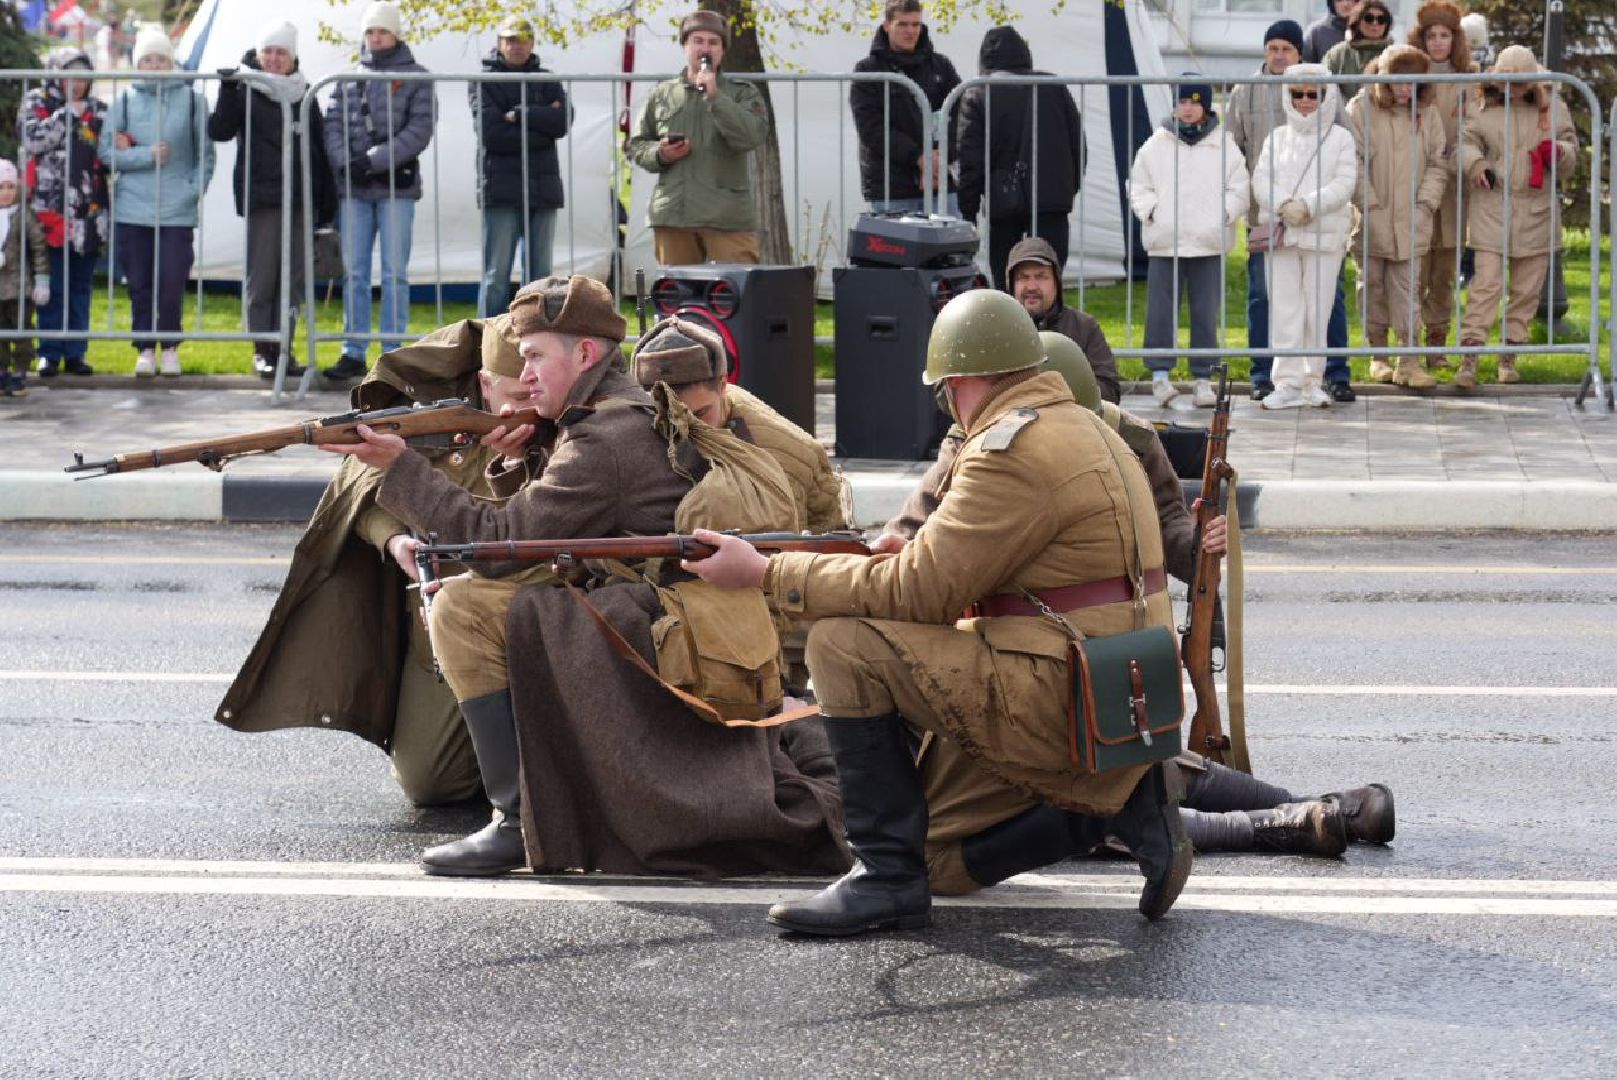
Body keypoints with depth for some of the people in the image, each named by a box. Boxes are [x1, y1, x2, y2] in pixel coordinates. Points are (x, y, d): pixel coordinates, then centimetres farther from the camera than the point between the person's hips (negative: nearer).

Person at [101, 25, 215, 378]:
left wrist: (195, 190, -3)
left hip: (177, 209, -1)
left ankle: (170, 348, 12)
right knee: (140, 283, 3)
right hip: (133, 207, 1)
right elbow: (108, 151, 4)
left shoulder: (192, 99, 5)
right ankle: (145, 349, 15)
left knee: (172, 282, -6)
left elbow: (204, 152, 9)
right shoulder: (126, 100, 7)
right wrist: (147, 155, -9)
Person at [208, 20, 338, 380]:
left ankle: (283, 349, 11)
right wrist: (228, 92, -25)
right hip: (262, 199, -4)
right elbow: (219, 131, -12)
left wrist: (327, 200, 13)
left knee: (292, 280, 6)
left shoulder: (304, 94, 14)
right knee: (262, 278, -3)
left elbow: (320, 148, 17)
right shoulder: (245, 91, 1)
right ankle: (262, 351, 3)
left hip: (300, 200, 4)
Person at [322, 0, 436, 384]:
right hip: (353, 188, 3)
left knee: (394, 273, -2)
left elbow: (419, 130, -7)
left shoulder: (416, 77, 2)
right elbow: (333, 126, 7)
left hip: (397, 185, -3)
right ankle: (354, 352, 8)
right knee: (353, 272, 3)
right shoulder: (349, 78, 12)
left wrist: (372, 160, -14)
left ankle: (393, 353, 2)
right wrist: (345, 162, -12)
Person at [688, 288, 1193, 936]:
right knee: (940, 857, 19)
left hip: (1063, 703, -10)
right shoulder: (1082, 429, 17)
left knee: (842, 644, -13)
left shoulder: (1012, 451, -15)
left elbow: (918, 591, -17)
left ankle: (888, 877, -9)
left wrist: (767, 574, -12)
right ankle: (1124, 802, 7)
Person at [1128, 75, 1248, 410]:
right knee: (1160, 311, -3)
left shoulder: (1224, 146, 6)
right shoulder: (1156, 146, 7)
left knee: (1206, 315, 3)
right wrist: (1150, 210, -6)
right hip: (1164, 242, 0)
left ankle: (1203, 379, 9)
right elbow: (1138, 185, 11)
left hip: (1209, 243, 0)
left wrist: (1223, 214, -9)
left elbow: (1238, 190, 7)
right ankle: (1160, 375, 4)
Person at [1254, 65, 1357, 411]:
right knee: (1285, 310, -1)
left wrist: (1308, 205, -18)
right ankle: (1288, 383, 1)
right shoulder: (1277, 137, 12)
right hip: (1281, 234, 2)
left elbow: (1344, 183, -6)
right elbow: (1261, 179, 3)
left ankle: (1313, 380, 10)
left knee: (1318, 310, 1)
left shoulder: (1340, 138, 5)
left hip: (1324, 234, -2)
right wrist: (1283, 206, -16)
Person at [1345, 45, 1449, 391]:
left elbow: (1438, 164, 9)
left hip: (1411, 223, 1)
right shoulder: (1360, 110, -4)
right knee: (1373, 289, 8)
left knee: (1408, 291, -2)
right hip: (1371, 224, -1)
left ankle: (1410, 361, -2)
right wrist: (1370, 206, -12)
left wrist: (1426, 204, -2)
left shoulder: (1425, 114, 6)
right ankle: (1378, 357, 18)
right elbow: (1352, 164, -7)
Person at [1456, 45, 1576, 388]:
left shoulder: (1552, 106, 7)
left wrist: (1559, 152, -11)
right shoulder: (1480, 106, 2)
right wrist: (1476, 165, -23)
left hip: (1537, 210, 3)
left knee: (1527, 287, 7)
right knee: (1486, 282, -11)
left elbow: (1571, 147, 13)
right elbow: (1465, 143, -3)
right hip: (1491, 208, -3)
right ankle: (1470, 358, -12)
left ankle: (1509, 357, 18)